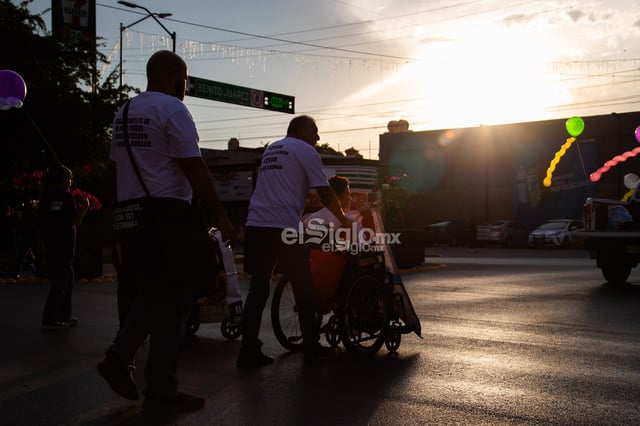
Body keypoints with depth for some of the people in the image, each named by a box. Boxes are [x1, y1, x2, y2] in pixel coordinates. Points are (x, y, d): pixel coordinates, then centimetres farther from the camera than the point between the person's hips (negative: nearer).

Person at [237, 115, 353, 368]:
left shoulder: (270, 150, 25)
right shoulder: (304, 150, 2)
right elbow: (326, 195, 0)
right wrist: (344, 221, 14)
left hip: (255, 226, 7)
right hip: (284, 227, -6)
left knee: (258, 289, 7)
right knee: (302, 288, 8)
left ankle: (248, 352, 3)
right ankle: (311, 348, 17)